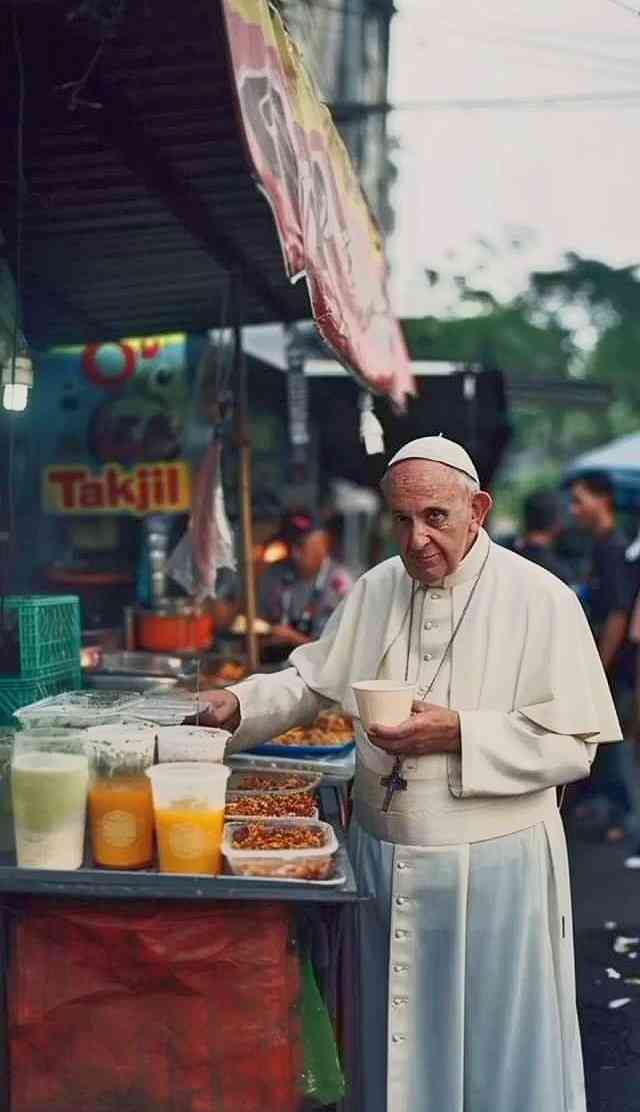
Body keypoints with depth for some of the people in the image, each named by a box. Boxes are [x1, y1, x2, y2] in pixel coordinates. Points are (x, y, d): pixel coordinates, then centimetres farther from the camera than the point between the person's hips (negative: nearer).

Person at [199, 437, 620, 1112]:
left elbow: (572, 747, -13)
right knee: (392, 1043, 17)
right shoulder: (376, 590, 5)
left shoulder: (541, 600, -11)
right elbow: (311, 681, 14)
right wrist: (240, 704, -4)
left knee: (496, 1054, 9)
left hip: (492, 863, -4)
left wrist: (458, 734, -22)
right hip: (384, 855, 5)